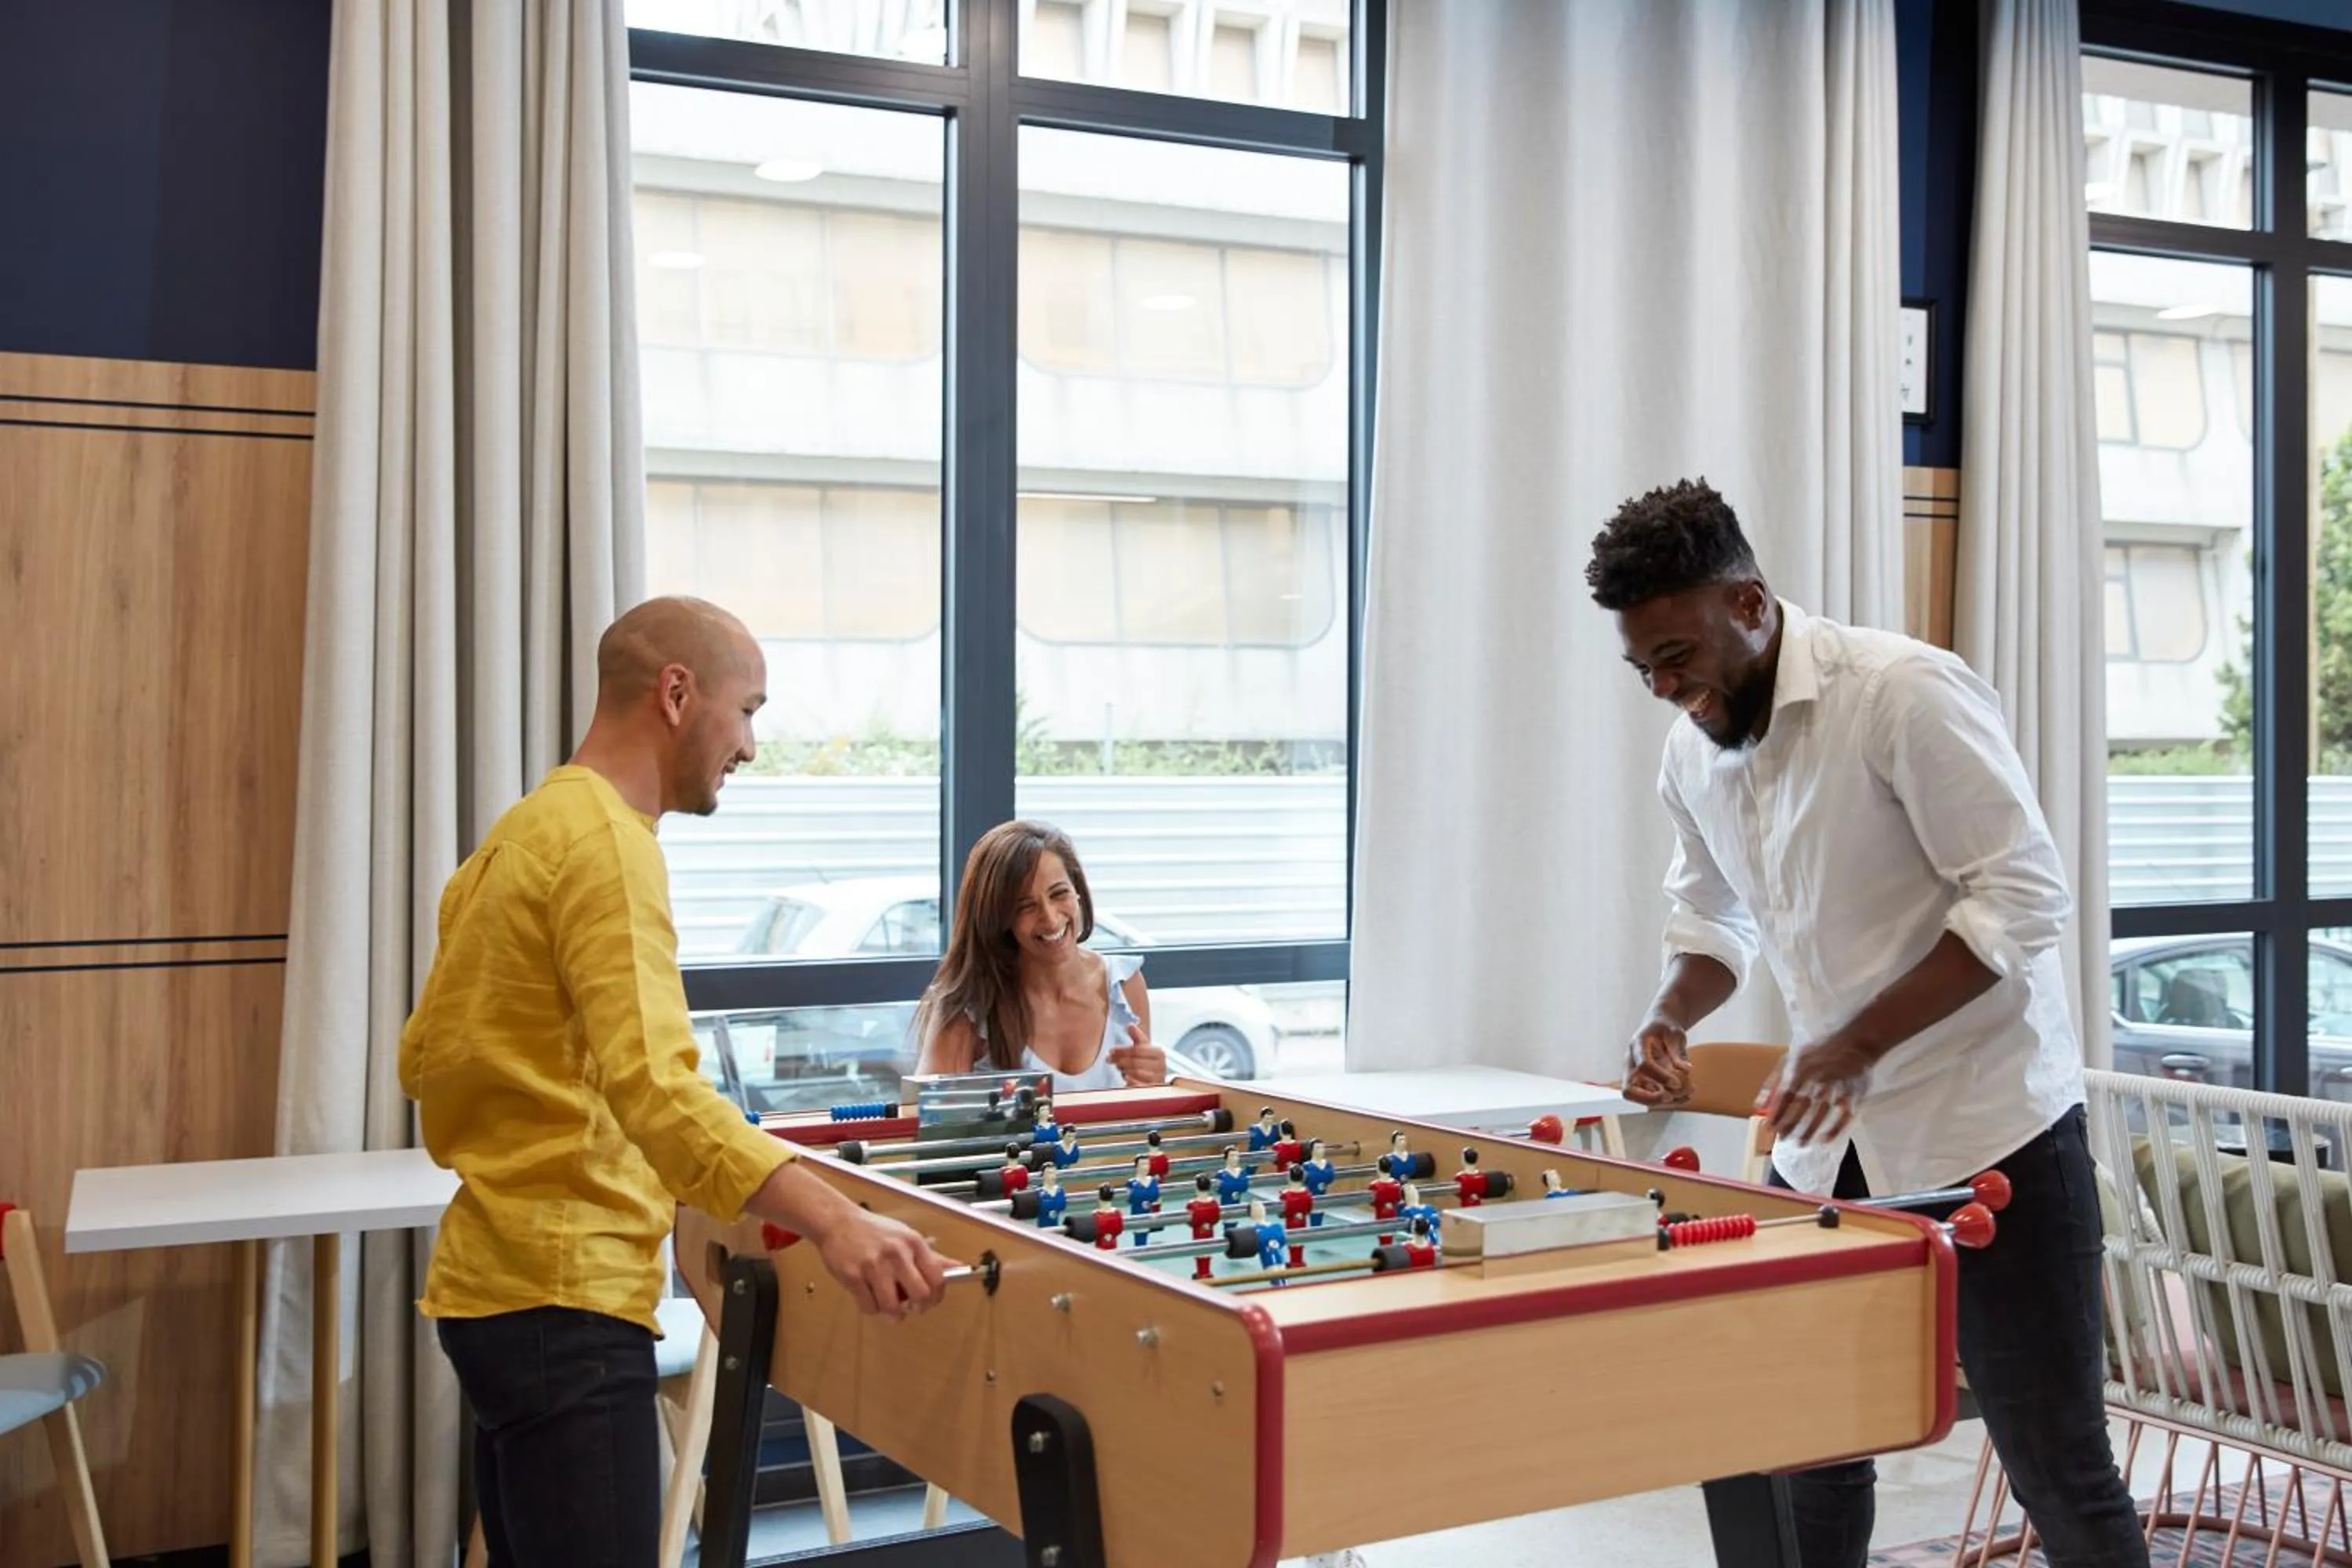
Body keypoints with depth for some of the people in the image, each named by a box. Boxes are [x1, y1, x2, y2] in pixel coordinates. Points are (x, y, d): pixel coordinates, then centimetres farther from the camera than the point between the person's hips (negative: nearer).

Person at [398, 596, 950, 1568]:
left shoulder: (520, 836, 15)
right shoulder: (606, 842, -16)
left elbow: (425, 1057, 20)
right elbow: (652, 1085, -30)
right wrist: (828, 1218, -41)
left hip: (496, 1281, 11)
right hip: (567, 1294, -11)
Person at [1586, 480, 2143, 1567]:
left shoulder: (1904, 692, -17)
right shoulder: (1691, 752, 6)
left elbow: (2023, 898, -20)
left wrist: (1860, 1042, -25)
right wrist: (1671, 1017, -1)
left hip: (1984, 1128, -7)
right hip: (1829, 1141, 7)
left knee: (2058, 1469, 0)